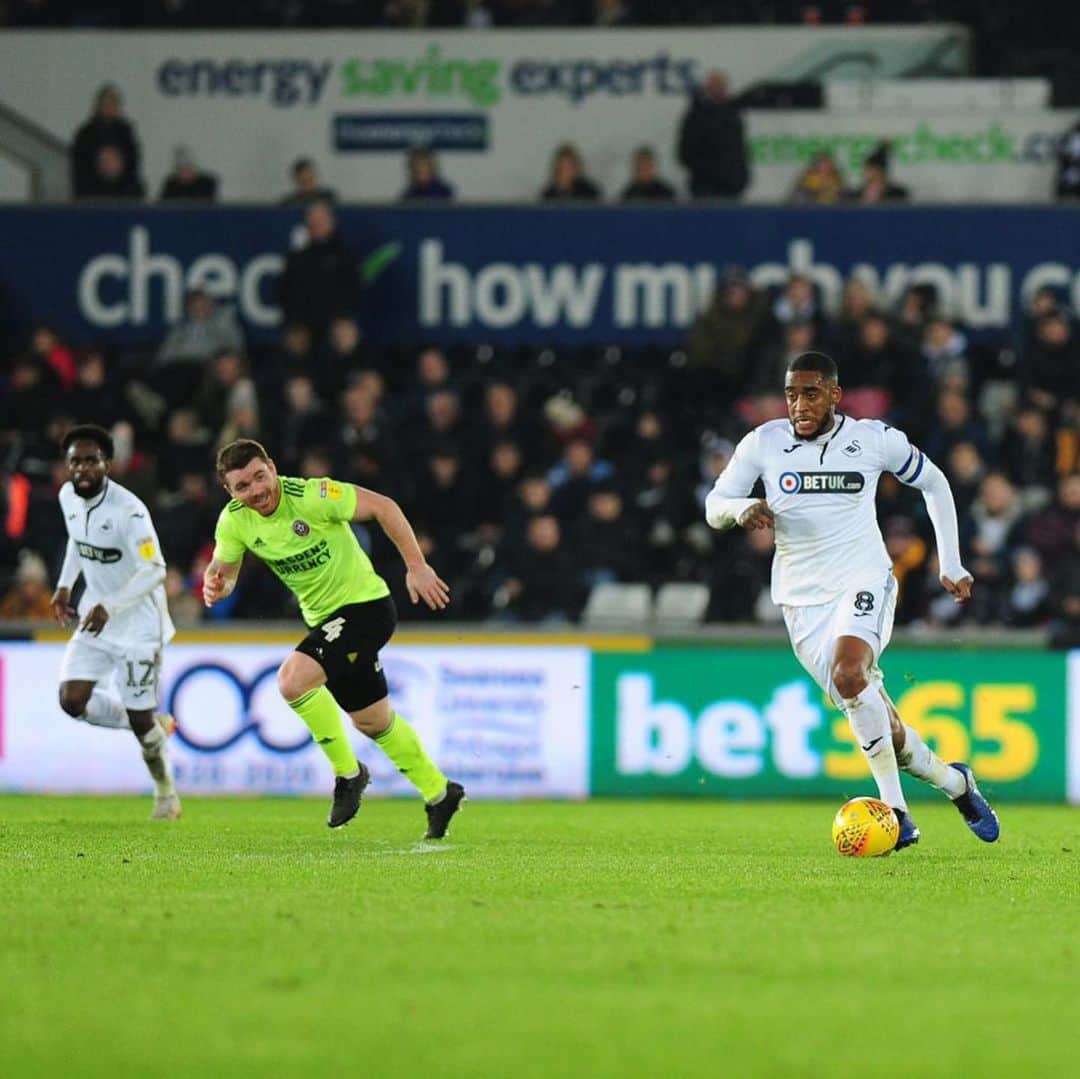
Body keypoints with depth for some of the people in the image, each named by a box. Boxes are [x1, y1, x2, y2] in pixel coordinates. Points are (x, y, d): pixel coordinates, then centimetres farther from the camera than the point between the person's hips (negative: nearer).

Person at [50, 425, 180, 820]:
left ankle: (166, 794, 22)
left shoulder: (128, 509, -25)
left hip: (138, 621, -7)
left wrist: (110, 607, -33)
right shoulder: (68, 497, -2)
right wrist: (65, 586, 12)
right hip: (96, 616, 7)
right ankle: (153, 726, 17)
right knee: (73, 700, -7)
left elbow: (155, 570, -26)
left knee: (140, 718, -2)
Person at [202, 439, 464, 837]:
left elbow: (383, 506, -17)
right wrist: (215, 585, -19)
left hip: (365, 605, -8)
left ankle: (347, 772, -7)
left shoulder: (311, 496, -23)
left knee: (293, 679, -25)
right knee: (372, 720, 17)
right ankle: (439, 793, 34)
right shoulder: (234, 521, -5)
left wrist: (417, 567, -17)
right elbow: (223, 571, 7)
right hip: (323, 619, 8)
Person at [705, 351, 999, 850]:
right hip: (802, 598, 2)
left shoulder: (874, 439, -4)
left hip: (864, 581, -2)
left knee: (849, 674, -32)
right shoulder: (764, 443, -2)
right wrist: (742, 509, -23)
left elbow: (934, 483, 12)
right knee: (881, 729, 0)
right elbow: (713, 507, 1)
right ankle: (953, 782, 25)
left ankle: (895, 808, -23)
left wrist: (951, 564, 12)